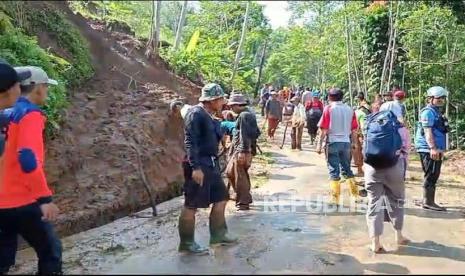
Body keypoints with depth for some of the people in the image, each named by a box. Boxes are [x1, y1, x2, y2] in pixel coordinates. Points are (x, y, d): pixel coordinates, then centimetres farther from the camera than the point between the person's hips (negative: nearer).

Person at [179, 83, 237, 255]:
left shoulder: (208, 116, 14)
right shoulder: (196, 114, -15)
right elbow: (190, 142, -22)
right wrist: (195, 167, -26)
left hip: (211, 164, 10)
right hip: (198, 165, -10)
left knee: (221, 198, 16)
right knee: (191, 205, 0)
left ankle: (218, 235, 31)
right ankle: (186, 243, 13)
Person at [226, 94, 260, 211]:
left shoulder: (243, 115, -14)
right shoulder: (249, 114, 17)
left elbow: (244, 135, -22)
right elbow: (257, 132, 20)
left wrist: (242, 151, -26)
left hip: (241, 151, -11)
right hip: (237, 150, 11)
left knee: (240, 177, -4)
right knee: (230, 172, 18)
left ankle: (243, 203, 5)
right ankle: (244, 197, 27)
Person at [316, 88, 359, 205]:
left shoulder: (328, 108, -6)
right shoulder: (350, 109, 6)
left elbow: (324, 129, -10)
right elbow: (354, 130, 6)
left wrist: (320, 144, -5)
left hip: (333, 142, -4)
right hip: (346, 142, 4)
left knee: (334, 171, 2)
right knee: (347, 169, 17)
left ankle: (335, 198, 4)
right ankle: (355, 194, 21)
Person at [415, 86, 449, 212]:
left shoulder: (437, 112, 21)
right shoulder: (428, 112, -12)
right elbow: (428, 131, -21)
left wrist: (441, 149, 28)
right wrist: (433, 148, -28)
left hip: (435, 149, 10)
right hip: (429, 150, -10)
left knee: (433, 176, 14)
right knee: (431, 176, -8)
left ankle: (429, 201, 22)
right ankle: (428, 202, -3)